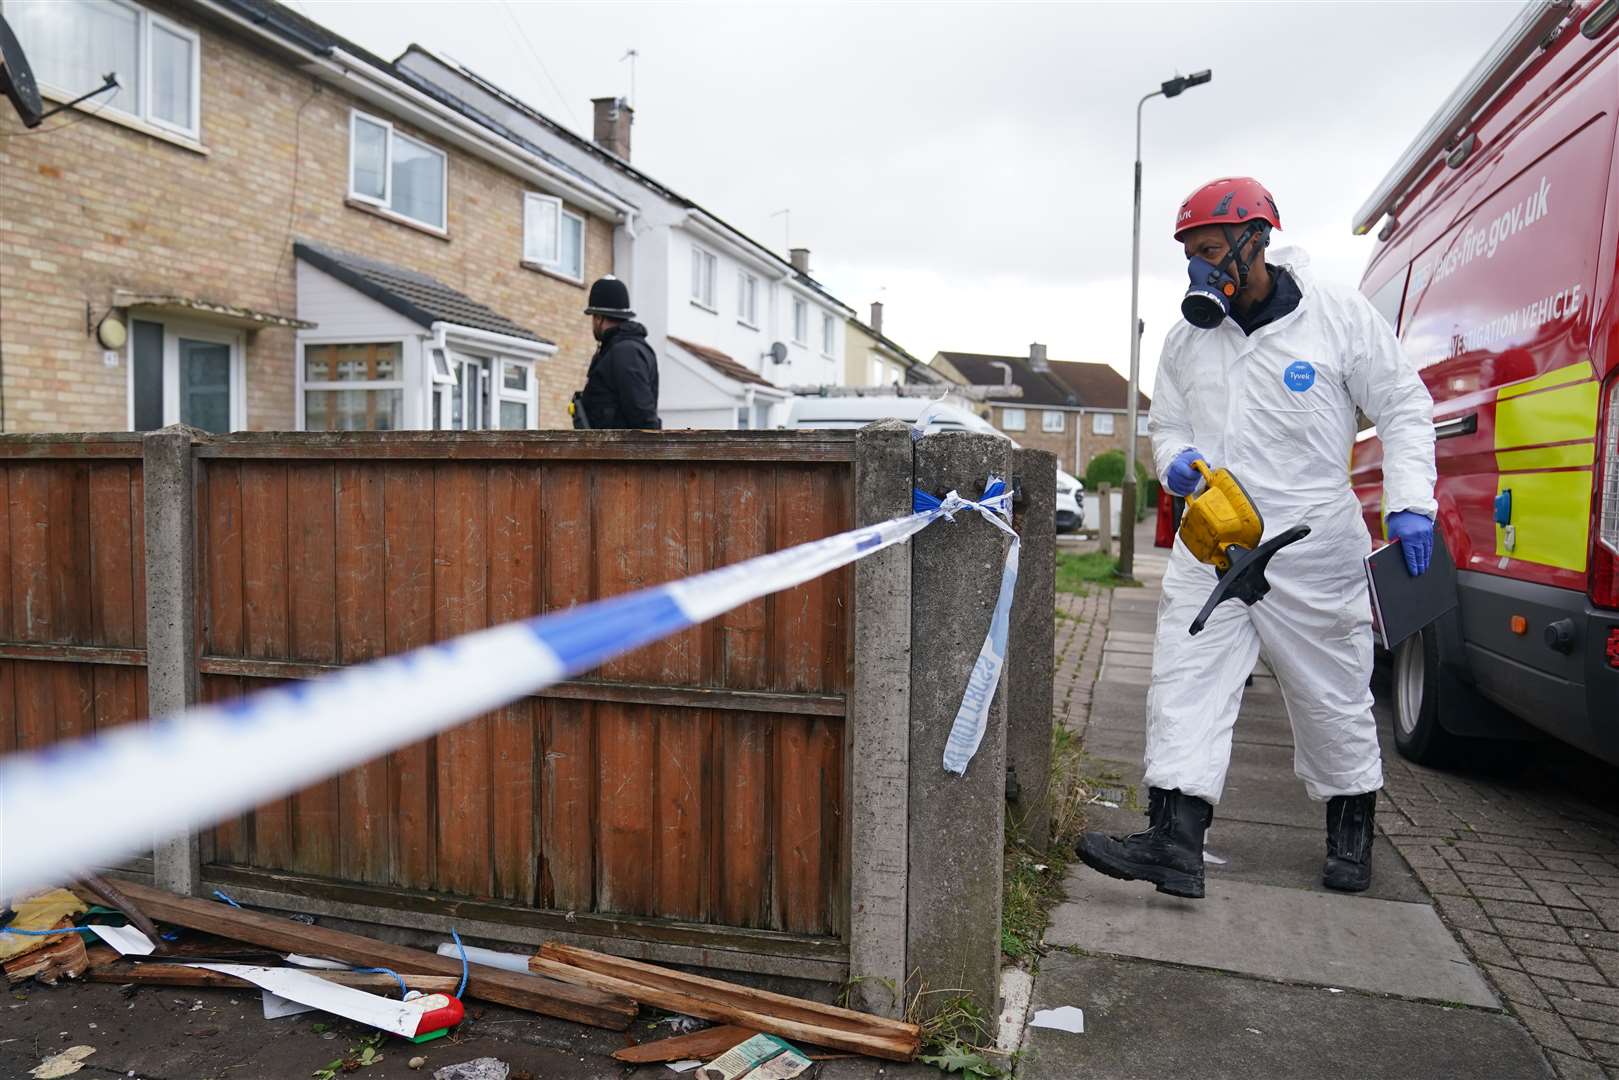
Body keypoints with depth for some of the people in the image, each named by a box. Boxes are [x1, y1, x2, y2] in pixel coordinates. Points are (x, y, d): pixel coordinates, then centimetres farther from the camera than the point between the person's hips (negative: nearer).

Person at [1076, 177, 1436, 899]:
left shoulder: (1340, 316, -4)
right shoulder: (1187, 339, 8)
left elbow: (1404, 409, 2)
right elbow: (1167, 426, 18)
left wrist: (1409, 504, -9)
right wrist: (1176, 462, -6)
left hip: (1314, 548, -3)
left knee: (1332, 696, 11)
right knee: (1186, 684, -9)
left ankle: (1351, 829, 33)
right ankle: (1175, 840, -11)